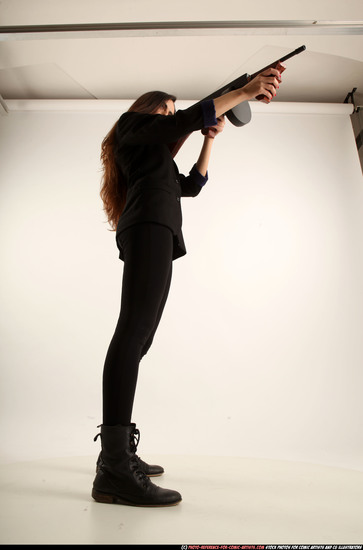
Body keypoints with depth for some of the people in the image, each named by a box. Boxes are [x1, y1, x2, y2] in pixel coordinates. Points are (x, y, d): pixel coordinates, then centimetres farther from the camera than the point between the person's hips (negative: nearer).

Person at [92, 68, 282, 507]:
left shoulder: (156, 158, 41)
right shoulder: (134, 126, 19)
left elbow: (192, 185, 33)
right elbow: (192, 117, 4)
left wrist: (211, 137, 33)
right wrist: (244, 91, 3)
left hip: (155, 233, 9)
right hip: (150, 225, -9)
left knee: (138, 339, -1)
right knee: (135, 329, -24)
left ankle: (117, 453, 1)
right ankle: (114, 470, -29)